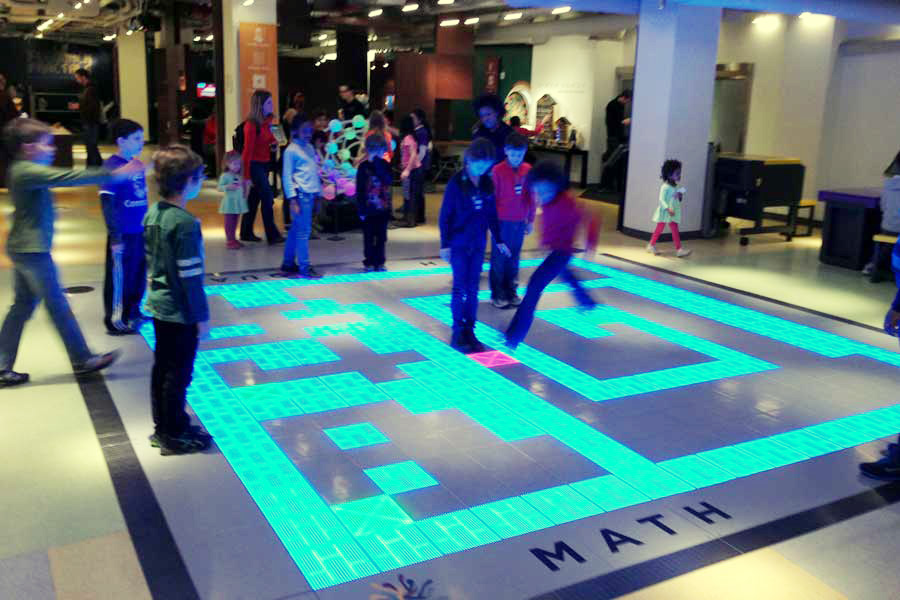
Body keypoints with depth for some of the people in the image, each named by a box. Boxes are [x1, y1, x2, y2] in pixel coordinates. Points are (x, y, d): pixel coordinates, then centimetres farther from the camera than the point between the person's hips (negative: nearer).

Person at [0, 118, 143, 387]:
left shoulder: (21, 170, 13)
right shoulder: (29, 172, -18)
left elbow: (61, 178, 15)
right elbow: (69, 177, -25)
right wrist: (114, 174, -25)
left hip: (21, 249, 10)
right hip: (33, 251, -10)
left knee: (22, 306, 13)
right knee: (58, 306, 1)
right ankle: (82, 360, 12)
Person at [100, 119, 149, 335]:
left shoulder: (137, 164, 8)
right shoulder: (112, 166, -14)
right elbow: (107, 202, -15)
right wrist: (115, 235, -17)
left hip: (140, 231, 8)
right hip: (123, 234, -8)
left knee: (139, 274, 18)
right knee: (119, 277, 4)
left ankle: (133, 312, 34)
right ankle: (116, 321, 16)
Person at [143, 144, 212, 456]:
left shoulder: (152, 214, 4)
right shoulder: (185, 223, -21)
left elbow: (150, 260, 13)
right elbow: (190, 275, -21)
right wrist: (201, 315, -14)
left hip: (159, 305, 9)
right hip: (181, 312, -9)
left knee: (162, 366, 17)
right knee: (179, 372, 3)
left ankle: (162, 427, 30)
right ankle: (175, 436, 15)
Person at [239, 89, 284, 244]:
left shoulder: (266, 122, 7)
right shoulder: (252, 125, -16)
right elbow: (248, 150, -17)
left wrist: (274, 142, -1)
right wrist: (247, 175, -18)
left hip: (264, 164, 8)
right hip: (254, 165, -8)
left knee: (254, 198, 12)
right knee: (267, 197, -9)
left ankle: (246, 233, 22)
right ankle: (272, 235, -4)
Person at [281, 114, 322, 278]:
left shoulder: (310, 147, 15)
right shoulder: (291, 150, -6)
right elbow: (287, 176, -8)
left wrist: (318, 195, 14)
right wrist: (292, 200, -13)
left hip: (311, 194, 7)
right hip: (301, 195, -7)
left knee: (295, 230, 14)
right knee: (303, 231, -6)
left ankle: (288, 263, 22)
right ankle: (304, 267, -2)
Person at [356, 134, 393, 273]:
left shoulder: (386, 165, 3)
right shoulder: (364, 167, -5)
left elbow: (389, 180, -16)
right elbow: (359, 190, -5)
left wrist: (378, 164, -18)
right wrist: (361, 209, -9)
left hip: (383, 208, 2)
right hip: (368, 209, -2)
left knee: (381, 237, 9)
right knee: (369, 238, 6)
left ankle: (379, 262, 18)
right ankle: (369, 262, 16)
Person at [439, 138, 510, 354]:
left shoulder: (487, 183, 4)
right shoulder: (456, 182, -10)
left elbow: (492, 213, 12)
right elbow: (445, 215, -8)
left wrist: (498, 240, 12)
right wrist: (445, 244, -11)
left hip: (478, 243, 4)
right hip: (459, 243, -4)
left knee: (472, 289, 8)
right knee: (461, 288, -1)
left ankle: (469, 332, 17)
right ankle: (458, 334, 8)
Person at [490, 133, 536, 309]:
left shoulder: (528, 170, 2)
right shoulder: (497, 170, -10)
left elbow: (531, 196, 8)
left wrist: (530, 220, 9)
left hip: (520, 222, 4)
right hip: (502, 221, -4)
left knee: (514, 258, 12)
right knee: (499, 258, 4)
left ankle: (511, 291, 23)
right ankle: (497, 294, 12)